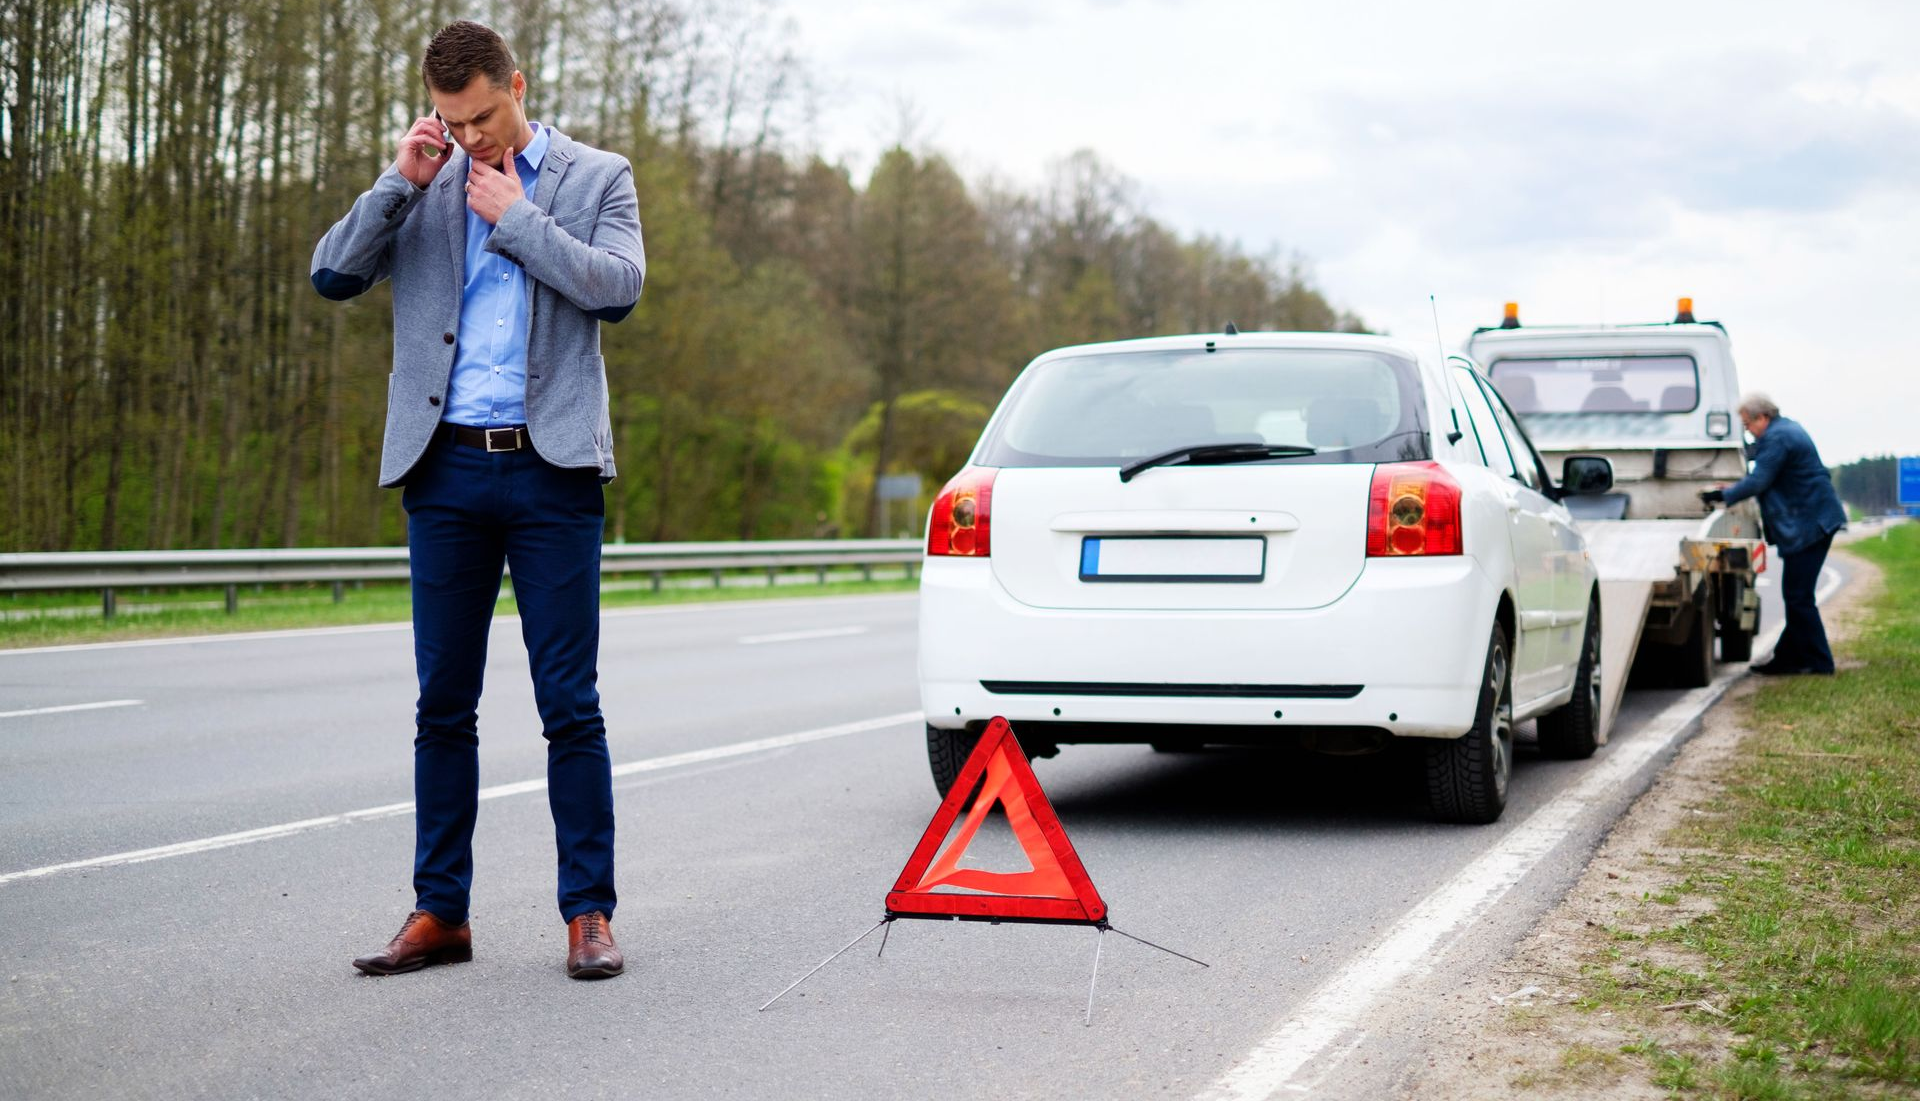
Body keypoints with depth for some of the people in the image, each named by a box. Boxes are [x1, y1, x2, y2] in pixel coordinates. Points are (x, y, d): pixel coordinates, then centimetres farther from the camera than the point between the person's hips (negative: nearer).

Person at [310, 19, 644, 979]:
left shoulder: (597, 178, 7)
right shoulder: (422, 188, 13)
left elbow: (618, 287, -8)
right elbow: (331, 276, 4)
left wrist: (515, 215, -6)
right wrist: (399, 182, -5)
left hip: (551, 469, -3)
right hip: (444, 471, 3)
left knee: (570, 703, -2)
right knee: (443, 705, 6)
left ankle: (588, 912, 5)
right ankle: (439, 913, 14)